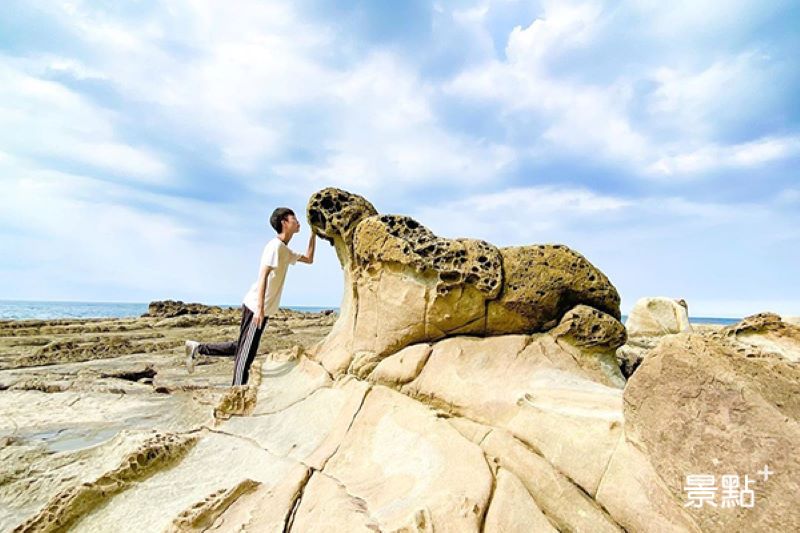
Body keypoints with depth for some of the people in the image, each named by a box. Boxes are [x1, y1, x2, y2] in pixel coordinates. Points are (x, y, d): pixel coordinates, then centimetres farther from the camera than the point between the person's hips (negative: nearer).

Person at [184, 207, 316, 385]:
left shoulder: (286, 251, 16)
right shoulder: (275, 246, -13)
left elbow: (308, 259, 27)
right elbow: (263, 276, -21)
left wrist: (314, 233, 22)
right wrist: (260, 308, -27)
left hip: (261, 308, 9)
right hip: (256, 306, -9)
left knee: (241, 348, 17)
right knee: (246, 352, -3)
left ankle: (197, 348, 27)